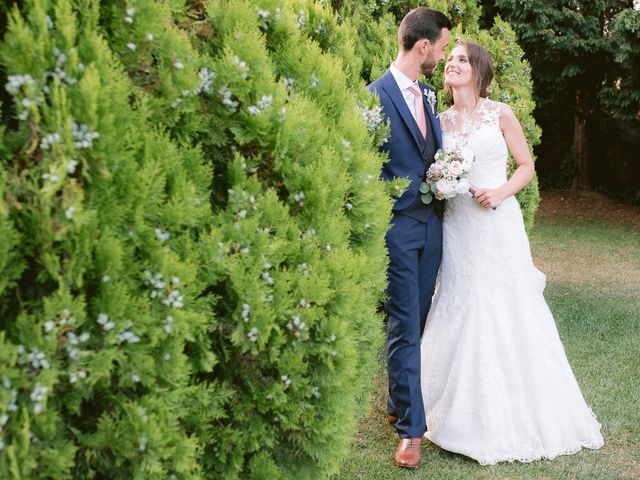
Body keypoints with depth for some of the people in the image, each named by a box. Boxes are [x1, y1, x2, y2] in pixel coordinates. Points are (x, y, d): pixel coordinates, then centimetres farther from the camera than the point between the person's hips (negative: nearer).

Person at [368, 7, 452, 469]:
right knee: (404, 327, -3)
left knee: (417, 322, 14)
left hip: (431, 223, 7)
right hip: (397, 226, -7)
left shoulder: (428, 95, 11)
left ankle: (399, 405, 30)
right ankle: (411, 428, 4)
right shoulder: (375, 97, -11)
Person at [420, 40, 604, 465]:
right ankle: (469, 411, 18)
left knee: (507, 313, 0)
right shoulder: (442, 120, 9)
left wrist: (501, 192, -15)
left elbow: (527, 166, 2)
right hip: (457, 226, 4)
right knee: (459, 313, 4)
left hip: (497, 222, -3)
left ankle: (516, 415, 14)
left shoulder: (500, 114, -1)